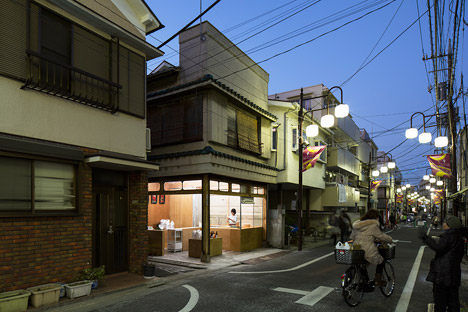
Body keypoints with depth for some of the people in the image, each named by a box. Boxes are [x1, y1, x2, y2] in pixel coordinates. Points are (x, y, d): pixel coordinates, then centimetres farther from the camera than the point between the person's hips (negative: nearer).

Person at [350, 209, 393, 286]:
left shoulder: (356, 225, 13)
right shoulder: (373, 226, -8)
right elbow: (381, 236, -1)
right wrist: (390, 240, 20)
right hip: (368, 253, -6)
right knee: (380, 261, 21)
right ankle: (378, 280, 21)